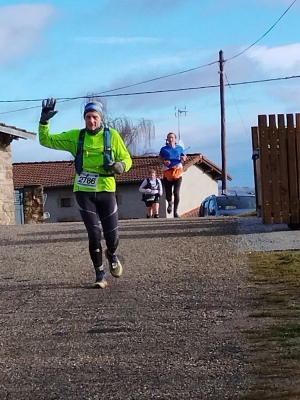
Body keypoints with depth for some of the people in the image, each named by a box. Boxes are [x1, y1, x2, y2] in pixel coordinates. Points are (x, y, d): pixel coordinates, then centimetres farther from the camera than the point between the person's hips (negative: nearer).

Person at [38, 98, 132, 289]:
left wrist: (119, 166, -19)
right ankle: (100, 275, 9)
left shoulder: (112, 135, -2)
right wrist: (44, 121, -11)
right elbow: (46, 140, 5)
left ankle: (112, 255, 39)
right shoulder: (75, 136, 3)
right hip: (84, 192, 0)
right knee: (94, 233, -5)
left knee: (112, 234, 2)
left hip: (106, 191, 0)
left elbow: (126, 159, 4)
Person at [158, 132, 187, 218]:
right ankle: (169, 203, 35)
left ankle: (176, 211, -6)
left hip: (177, 171, 0)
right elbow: (159, 159, 11)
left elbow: (184, 157, 19)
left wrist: (183, 159, -5)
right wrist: (164, 162, -10)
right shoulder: (164, 149, 9)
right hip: (167, 172, 0)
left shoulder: (179, 148, 13)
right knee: (168, 192, -1)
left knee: (176, 192, -10)